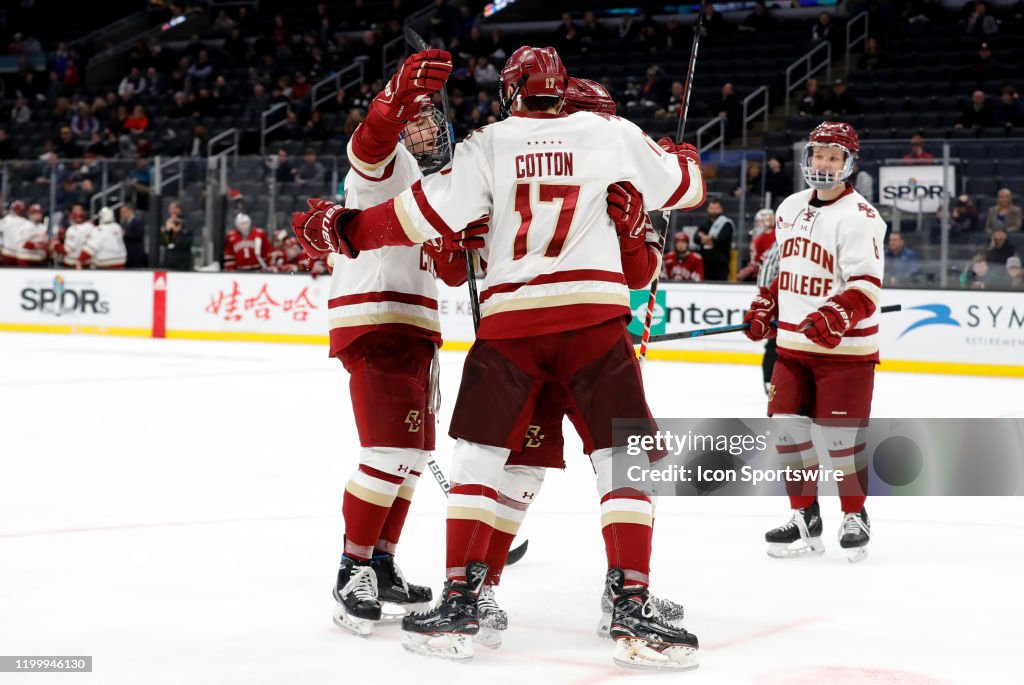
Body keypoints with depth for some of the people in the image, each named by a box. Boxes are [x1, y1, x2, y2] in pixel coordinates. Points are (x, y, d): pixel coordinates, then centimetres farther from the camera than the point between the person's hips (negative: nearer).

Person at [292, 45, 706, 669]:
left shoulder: (490, 143, 4)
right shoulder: (612, 133, 5)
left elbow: (426, 215, -2)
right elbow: (684, 187, 14)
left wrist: (342, 229, 10)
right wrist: (682, 156, 38)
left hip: (510, 318, 1)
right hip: (593, 317, -1)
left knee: (480, 452, 12)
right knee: (625, 456, 5)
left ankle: (460, 602, 8)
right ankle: (632, 607, -4)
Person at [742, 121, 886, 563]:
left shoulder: (858, 217, -13)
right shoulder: (790, 209, 11)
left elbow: (867, 286, -20)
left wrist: (836, 316, -34)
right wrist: (765, 307, 16)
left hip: (844, 348, -7)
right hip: (793, 344, 7)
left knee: (841, 437, -5)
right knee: (787, 427, 5)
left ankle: (855, 517, 14)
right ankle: (805, 518, 17)